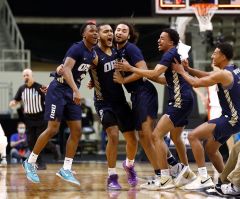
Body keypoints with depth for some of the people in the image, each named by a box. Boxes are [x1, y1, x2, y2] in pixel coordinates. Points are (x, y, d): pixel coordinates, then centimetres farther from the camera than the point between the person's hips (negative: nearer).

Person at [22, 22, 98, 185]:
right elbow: (66, 69, -32)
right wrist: (76, 90, -43)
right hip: (59, 90, -8)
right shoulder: (77, 48, -19)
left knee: (77, 131, 0)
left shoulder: (93, 53, 7)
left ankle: (66, 170, 5)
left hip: (73, 92, 8)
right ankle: (30, 162, 4)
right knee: (53, 129, -10)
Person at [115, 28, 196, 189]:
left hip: (180, 101, -11)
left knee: (157, 135, -14)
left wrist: (130, 68, -17)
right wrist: (150, 77, 19)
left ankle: (166, 178, -16)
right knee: (175, 137, 26)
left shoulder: (170, 54, -10)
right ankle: (186, 172, 37)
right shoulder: (175, 55, 20)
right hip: (184, 101, 11)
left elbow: (155, 73, -23)